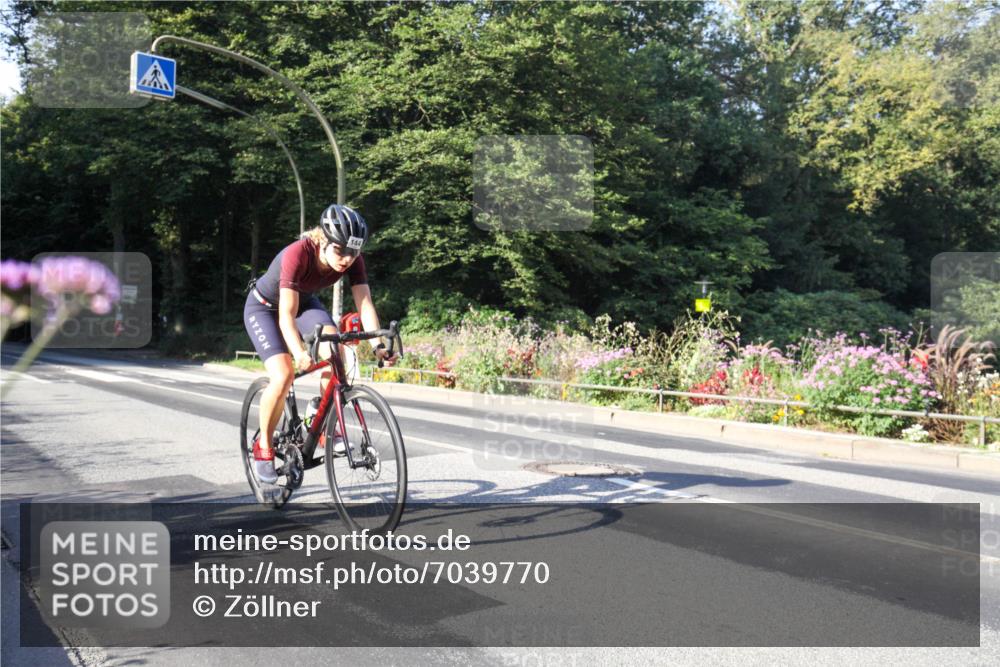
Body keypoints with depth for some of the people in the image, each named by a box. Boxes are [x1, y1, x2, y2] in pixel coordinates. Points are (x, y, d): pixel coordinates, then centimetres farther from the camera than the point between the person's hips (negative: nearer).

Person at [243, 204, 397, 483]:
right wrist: (299, 352, -57)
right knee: (283, 376, -23)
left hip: (305, 302, 4)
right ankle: (263, 447, 0)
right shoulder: (297, 254, -38)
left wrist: (378, 344, -42)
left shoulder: (352, 259, -23)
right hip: (264, 307, -4)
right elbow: (286, 315, -41)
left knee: (333, 345, -26)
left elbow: (365, 304, -27)